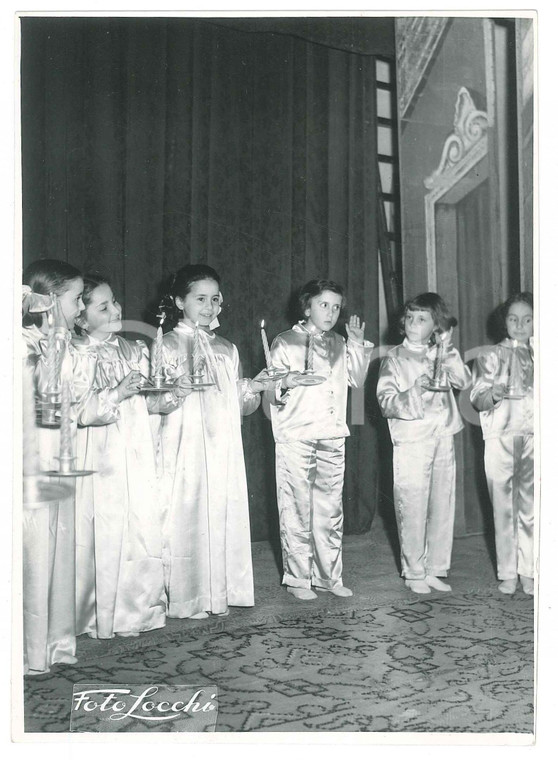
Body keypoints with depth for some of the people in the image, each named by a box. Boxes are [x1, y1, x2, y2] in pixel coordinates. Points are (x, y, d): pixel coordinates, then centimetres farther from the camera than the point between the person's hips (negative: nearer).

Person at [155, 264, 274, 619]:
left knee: (225, 515, 5)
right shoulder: (168, 346, -1)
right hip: (185, 449, -5)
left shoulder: (228, 349, 16)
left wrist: (253, 389, 0)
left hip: (223, 450, 5)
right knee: (186, 515, -5)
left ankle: (220, 593, 17)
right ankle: (186, 599, 7)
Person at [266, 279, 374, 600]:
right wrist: (285, 383, -26)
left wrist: (358, 344, 11)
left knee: (331, 509, 9)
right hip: (296, 438, -5)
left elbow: (357, 380, 21)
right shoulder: (285, 343, -1)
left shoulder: (339, 344, 16)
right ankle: (297, 579, 8)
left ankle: (330, 576, 19)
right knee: (297, 510, -1)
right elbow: (271, 393, -4)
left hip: (333, 438, 5)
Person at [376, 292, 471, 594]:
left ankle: (435, 570, 20)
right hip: (411, 442, -4)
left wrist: (447, 349, -7)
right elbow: (386, 403, -9)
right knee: (412, 510, -1)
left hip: (443, 439, 4)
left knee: (443, 507, 8)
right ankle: (414, 573, 13)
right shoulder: (394, 358, 0)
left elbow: (463, 382, -3)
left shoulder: (440, 355, 11)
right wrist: (416, 390, -23)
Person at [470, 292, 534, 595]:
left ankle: (529, 572, 9)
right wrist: (494, 394, -19)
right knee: (503, 507, 0)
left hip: (534, 437, 1)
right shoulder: (491, 356, 8)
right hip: (501, 437, -1)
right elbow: (477, 400, 0)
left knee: (531, 506, -2)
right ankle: (507, 573, 8)